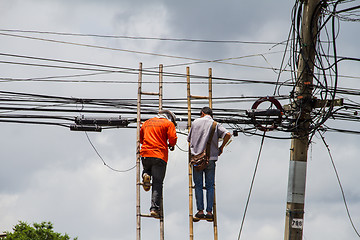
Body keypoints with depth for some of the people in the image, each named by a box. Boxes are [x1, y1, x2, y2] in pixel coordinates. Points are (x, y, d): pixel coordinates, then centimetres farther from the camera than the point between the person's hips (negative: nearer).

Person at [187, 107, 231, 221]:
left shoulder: (196, 122, 6)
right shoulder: (215, 125, 4)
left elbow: (189, 139, 12)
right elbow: (227, 134, -12)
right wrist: (221, 147, 3)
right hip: (211, 158, 0)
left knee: (198, 186, 5)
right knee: (210, 186, 6)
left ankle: (200, 211, 0)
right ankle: (209, 212, 2)